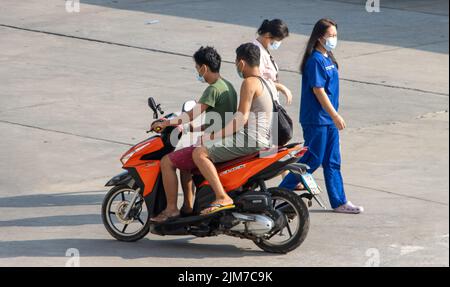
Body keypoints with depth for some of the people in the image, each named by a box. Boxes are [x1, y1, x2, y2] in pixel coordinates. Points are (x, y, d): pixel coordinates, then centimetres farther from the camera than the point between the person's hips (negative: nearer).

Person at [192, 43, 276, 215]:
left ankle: (222, 197, -29)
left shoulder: (249, 83, -12)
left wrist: (213, 137, -18)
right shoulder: (269, 83, 17)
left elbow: (241, 118, -19)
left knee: (199, 153, -18)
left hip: (250, 139, -10)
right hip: (265, 141, 10)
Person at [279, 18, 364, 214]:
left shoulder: (328, 58, 12)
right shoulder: (315, 60, -16)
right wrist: (335, 115, -19)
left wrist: (334, 116, 17)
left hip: (328, 119, 9)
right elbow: (318, 90, -20)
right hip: (316, 119, -9)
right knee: (313, 160, -3)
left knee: (333, 162, 11)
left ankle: (339, 202, 15)